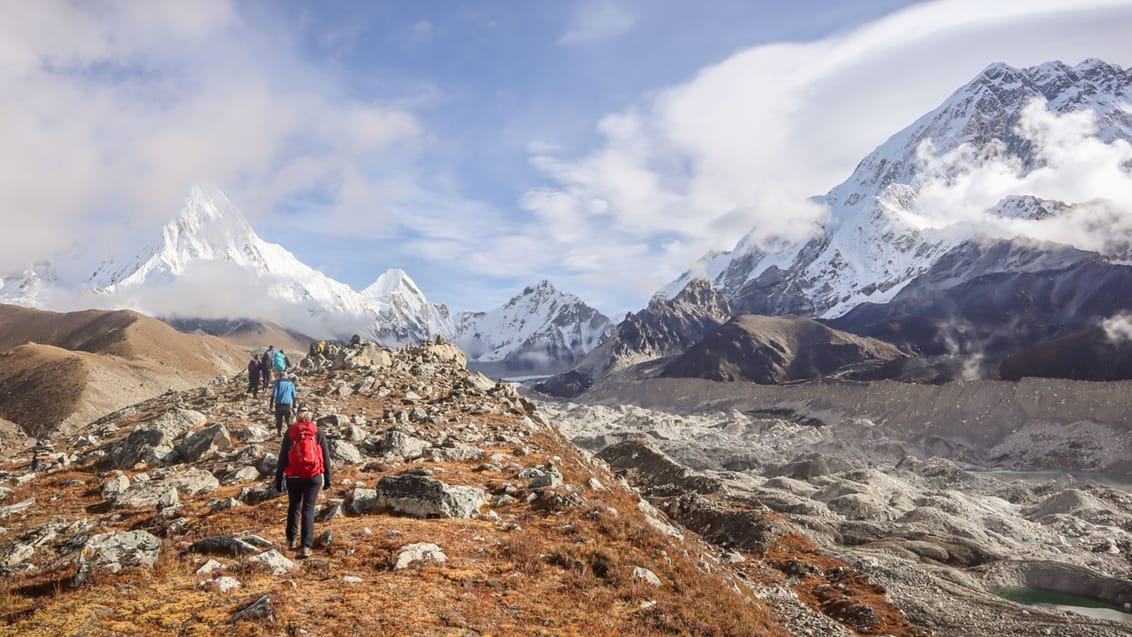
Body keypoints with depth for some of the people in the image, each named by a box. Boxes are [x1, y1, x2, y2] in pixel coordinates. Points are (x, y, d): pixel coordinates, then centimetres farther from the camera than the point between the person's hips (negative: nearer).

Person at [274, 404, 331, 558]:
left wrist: (278, 478, 7)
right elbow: (326, 456, 1)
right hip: (313, 477, -1)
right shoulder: (318, 433, 0)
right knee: (308, 510, 2)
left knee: (293, 507, 20)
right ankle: (306, 546, -7)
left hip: (293, 477, 1)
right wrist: (327, 478, 9)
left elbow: (283, 457, 1)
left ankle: (291, 539, 31)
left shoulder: (290, 432, 0)